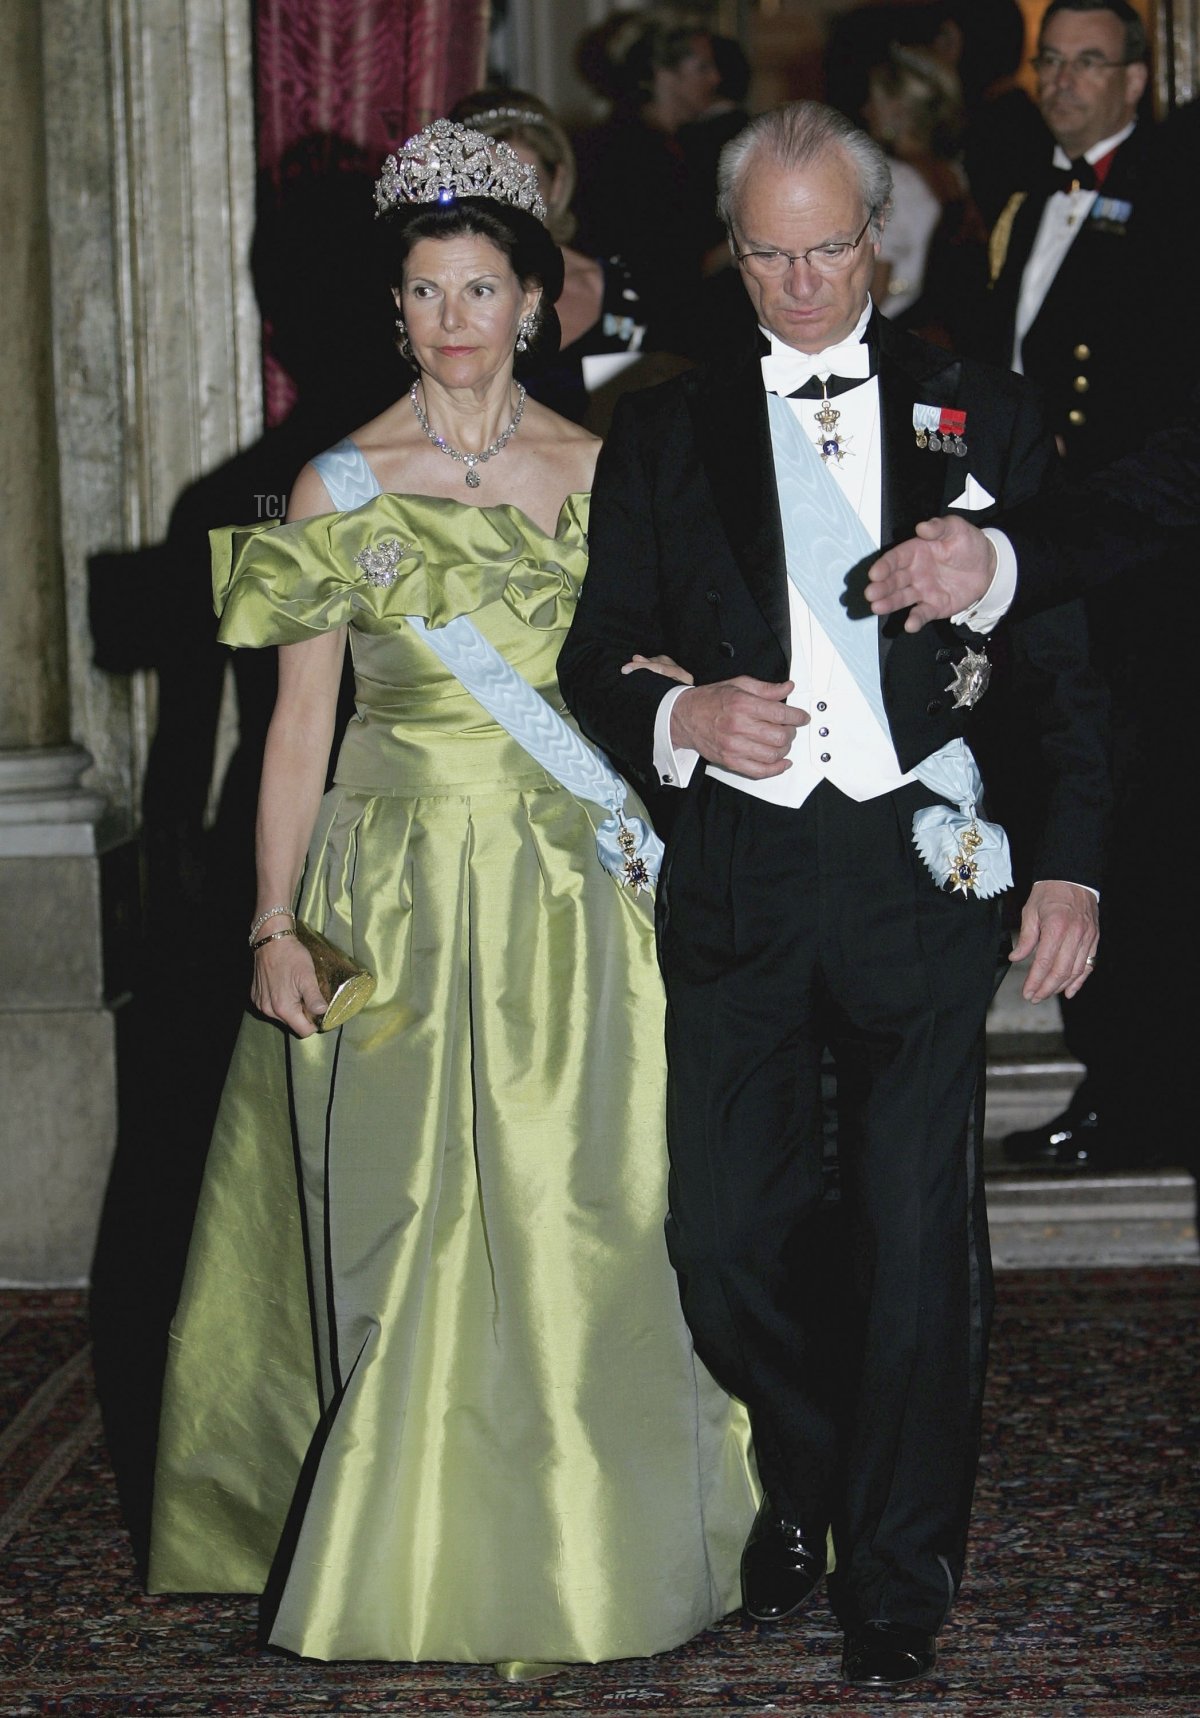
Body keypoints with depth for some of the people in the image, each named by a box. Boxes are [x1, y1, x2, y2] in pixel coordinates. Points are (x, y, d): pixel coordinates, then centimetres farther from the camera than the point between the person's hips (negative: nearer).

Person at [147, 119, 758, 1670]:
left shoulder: (597, 471, 5)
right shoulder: (340, 483, 0)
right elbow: (299, 716, 0)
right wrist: (275, 926, -6)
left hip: (568, 888, 2)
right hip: (396, 886, -1)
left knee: (565, 1219, 2)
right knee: (408, 1223, 1)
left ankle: (568, 1548, 16)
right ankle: (413, 1557, 14)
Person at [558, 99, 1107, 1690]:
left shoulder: (981, 415, 6)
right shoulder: (664, 433, 8)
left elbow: (1070, 659, 6)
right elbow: (595, 661, 8)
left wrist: (1075, 865, -2)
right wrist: (681, 716, -14)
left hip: (920, 868, -1)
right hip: (737, 881, 1)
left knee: (919, 1242, 1)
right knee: (728, 1238, 3)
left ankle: (898, 1573, 17)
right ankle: (807, 1477, 32)